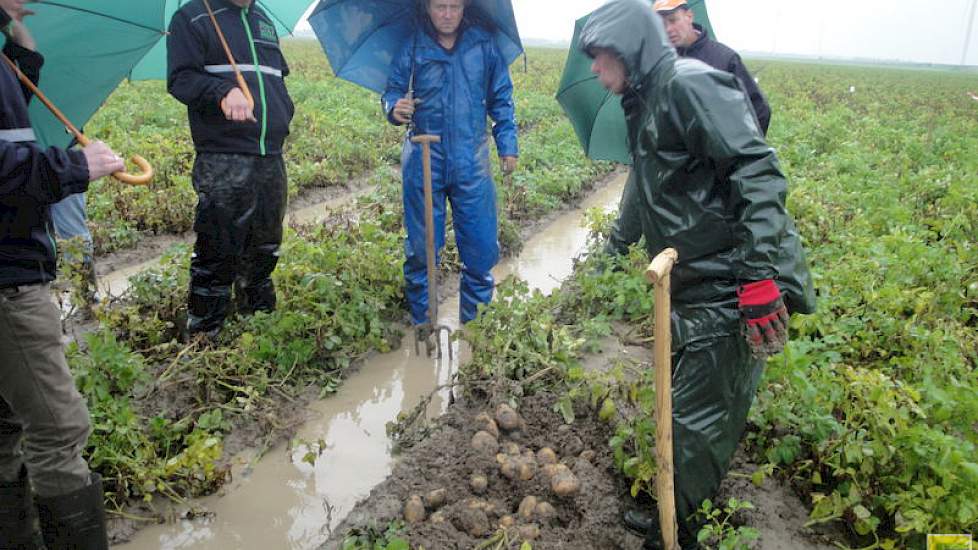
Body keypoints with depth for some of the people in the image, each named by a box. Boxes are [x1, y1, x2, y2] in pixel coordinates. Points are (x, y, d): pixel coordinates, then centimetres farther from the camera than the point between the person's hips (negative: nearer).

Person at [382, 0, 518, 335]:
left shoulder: (483, 44, 5)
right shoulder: (412, 47, 3)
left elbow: (502, 99, 10)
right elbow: (393, 91, 4)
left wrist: (508, 145, 6)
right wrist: (394, 109, -20)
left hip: (471, 160, 1)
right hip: (424, 159, 0)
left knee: (482, 245, 2)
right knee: (421, 245, 6)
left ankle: (475, 317, 21)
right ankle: (422, 321, 21)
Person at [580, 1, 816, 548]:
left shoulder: (689, 83, -13)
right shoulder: (646, 103, 17)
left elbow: (758, 171, -23)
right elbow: (648, 186, 34)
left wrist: (761, 275, -29)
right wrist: (619, 241, 48)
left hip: (731, 288, -9)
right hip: (700, 286, 9)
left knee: (698, 416, 0)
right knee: (710, 407, 19)